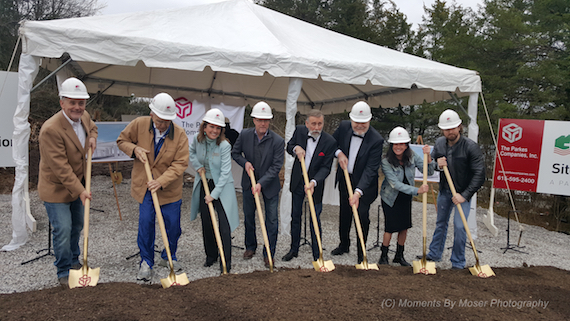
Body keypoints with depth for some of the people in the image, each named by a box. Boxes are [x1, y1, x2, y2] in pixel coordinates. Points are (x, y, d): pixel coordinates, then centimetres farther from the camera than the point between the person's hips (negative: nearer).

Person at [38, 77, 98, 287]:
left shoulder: (84, 116, -4)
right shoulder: (51, 129, -27)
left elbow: (92, 127, 23)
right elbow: (60, 167, -26)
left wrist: (92, 138, -1)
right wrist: (80, 190, -25)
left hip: (77, 184, 8)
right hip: (56, 188, -8)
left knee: (77, 226, 20)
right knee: (63, 230, -4)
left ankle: (74, 261, 42)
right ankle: (64, 273, 15)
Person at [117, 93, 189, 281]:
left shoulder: (179, 134, -14)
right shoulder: (139, 125, -9)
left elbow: (180, 163, -15)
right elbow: (122, 141, 6)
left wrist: (161, 181, -25)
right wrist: (134, 149, -16)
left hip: (169, 188, 0)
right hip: (144, 185, 1)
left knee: (173, 225, 6)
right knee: (145, 223, -1)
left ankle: (169, 257, 31)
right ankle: (146, 263, 17)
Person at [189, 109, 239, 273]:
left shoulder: (224, 145, -20)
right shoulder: (197, 138, -8)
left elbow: (225, 173, -19)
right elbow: (191, 152, 15)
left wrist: (214, 194, -20)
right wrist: (198, 166, -3)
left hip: (221, 186, -4)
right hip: (203, 184, 5)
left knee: (224, 222, -9)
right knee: (206, 223, 11)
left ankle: (226, 261, 1)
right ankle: (211, 256, 28)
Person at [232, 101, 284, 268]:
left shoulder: (278, 141, -19)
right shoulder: (245, 135, -9)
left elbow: (276, 167, -18)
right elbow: (235, 153, 5)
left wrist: (261, 183, -26)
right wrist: (245, 162, -15)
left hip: (269, 184, -3)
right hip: (248, 182, 3)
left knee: (271, 219, 2)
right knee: (248, 216, 16)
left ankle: (269, 253, 17)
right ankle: (250, 246, 37)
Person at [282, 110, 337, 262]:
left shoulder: (330, 142, -18)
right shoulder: (299, 131, -9)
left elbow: (326, 168, -17)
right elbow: (289, 146, 8)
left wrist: (314, 182, -32)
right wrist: (296, 148, -16)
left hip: (315, 183, -3)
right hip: (297, 181, 3)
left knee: (315, 220, 3)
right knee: (295, 216, 15)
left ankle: (317, 255, 19)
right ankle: (294, 249, 33)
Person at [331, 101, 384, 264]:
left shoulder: (376, 140, -24)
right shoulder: (344, 126, -10)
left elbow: (370, 169, -28)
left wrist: (358, 192, -36)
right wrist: (339, 153, -13)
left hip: (364, 184, -5)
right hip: (345, 179, 5)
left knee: (362, 215, -6)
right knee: (344, 213, 18)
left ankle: (361, 253, 13)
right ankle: (344, 244, 39)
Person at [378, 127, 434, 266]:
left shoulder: (412, 156, -10)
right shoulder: (386, 162, -24)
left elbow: (429, 172, -10)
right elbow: (395, 184, -29)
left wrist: (427, 156, -27)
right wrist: (417, 190, -37)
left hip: (406, 197, 4)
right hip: (390, 198, -4)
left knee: (404, 227, 10)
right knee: (390, 228, -2)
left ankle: (399, 255, 29)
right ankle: (384, 255, 20)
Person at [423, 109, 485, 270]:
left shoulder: (471, 147, -19)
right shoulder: (439, 143, -3)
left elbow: (479, 175, -20)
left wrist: (465, 195, -23)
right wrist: (437, 165, -17)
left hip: (463, 192, -5)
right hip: (444, 190, 5)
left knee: (459, 226, -7)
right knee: (441, 223, 17)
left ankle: (458, 264, 9)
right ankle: (434, 254, 34)